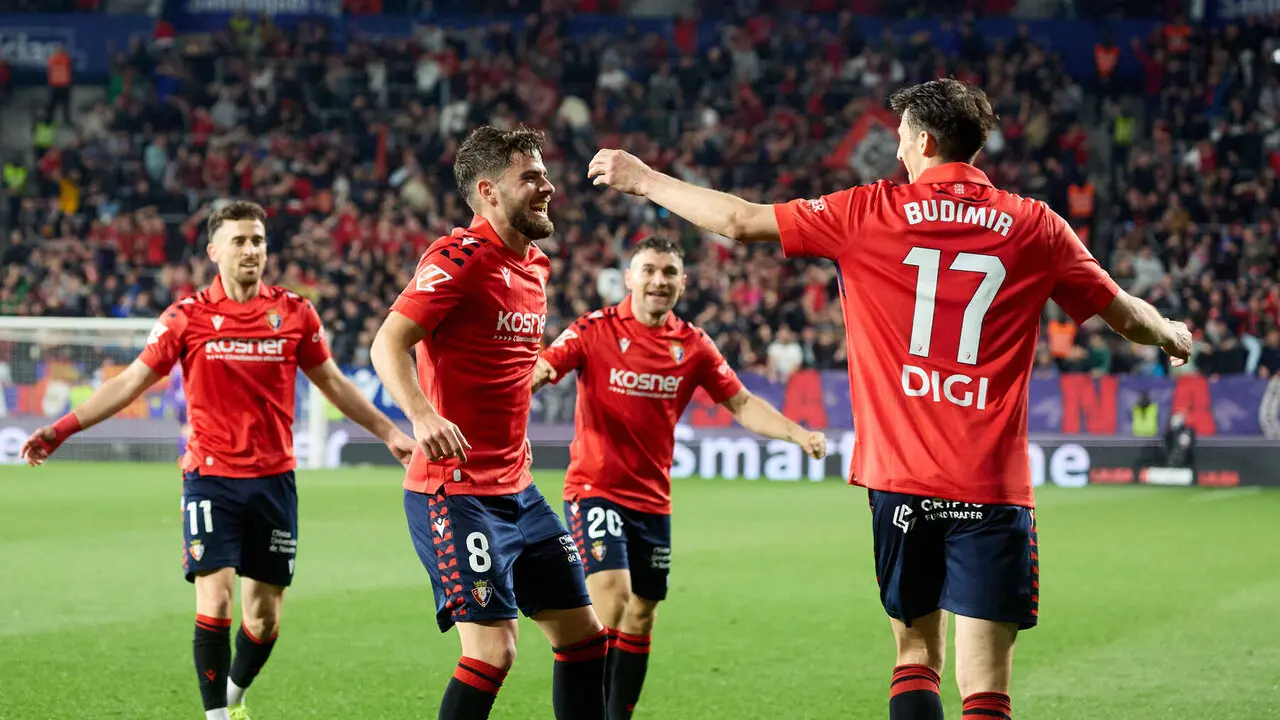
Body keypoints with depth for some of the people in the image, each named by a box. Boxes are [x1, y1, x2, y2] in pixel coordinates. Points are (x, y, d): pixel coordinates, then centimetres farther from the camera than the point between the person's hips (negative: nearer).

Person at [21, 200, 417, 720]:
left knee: (265, 616, 7)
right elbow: (132, 381, 2)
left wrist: (388, 431, 17)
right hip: (211, 477, -2)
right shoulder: (187, 316, -2)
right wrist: (63, 428, -5)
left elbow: (332, 383, 16)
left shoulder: (294, 312, 3)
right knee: (215, 602, -14)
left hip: (274, 478, 2)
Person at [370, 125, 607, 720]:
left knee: (584, 633, 10)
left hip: (518, 490, 9)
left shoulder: (535, 264, 13)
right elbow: (388, 343, -22)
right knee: (494, 649, -15)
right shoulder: (459, 257, -13)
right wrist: (422, 414, -39)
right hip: (455, 491, -9)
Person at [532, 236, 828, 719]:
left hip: (653, 498, 5)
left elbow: (742, 405, 8)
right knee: (611, 595, -21)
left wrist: (799, 435, -5)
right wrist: (532, 375, -42)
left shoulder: (693, 345, 4)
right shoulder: (595, 330, -7)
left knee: (641, 618, 8)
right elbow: (542, 369, -18)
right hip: (595, 489, -5)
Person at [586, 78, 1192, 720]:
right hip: (993, 489, -1)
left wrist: (642, 178, 21)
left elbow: (740, 222, 7)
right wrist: (1171, 335, 39)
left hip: (900, 481, 1)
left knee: (915, 656, 16)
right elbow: (1122, 312, 15)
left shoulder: (870, 213, 1)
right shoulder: (1035, 227, 3)